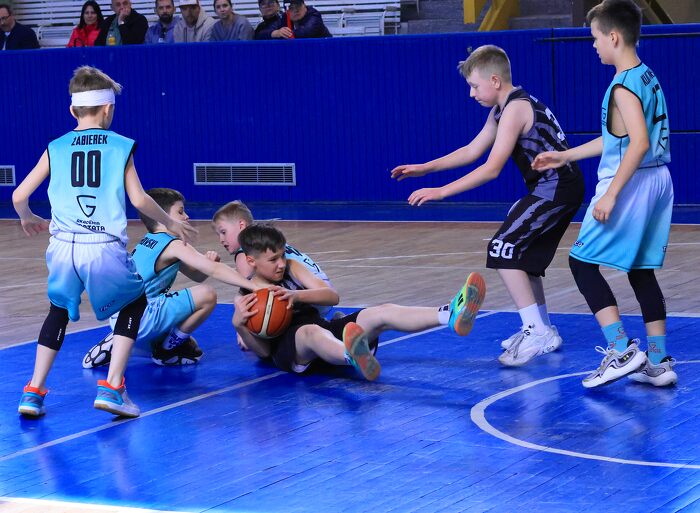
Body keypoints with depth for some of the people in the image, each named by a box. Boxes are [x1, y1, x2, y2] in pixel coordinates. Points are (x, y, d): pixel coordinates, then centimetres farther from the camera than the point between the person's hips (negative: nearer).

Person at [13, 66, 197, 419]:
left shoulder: (56, 148, 11)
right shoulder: (121, 146, 6)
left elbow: (19, 196, 9)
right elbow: (139, 200, 0)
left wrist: (29, 219, 31)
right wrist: (171, 223, 16)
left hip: (64, 247, 3)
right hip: (104, 248, -3)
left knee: (59, 311, 27)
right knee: (134, 304, 22)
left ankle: (34, 392, 17)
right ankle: (111, 388, 7)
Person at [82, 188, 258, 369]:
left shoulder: (149, 241, 19)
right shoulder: (174, 245, -9)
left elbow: (197, 275, 20)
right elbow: (214, 271, -16)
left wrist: (209, 261, -1)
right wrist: (254, 287, -18)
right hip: (142, 318, -10)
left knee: (191, 350, 24)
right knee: (207, 295, -17)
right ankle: (168, 349, -1)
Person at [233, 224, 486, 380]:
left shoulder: (290, 268, 20)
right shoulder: (244, 300, 9)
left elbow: (332, 296, 7)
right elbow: (263, 351, 0)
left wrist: (298, 295, -11)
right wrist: (238, 325, -19)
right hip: (288, 348, -5)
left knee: (381, 313, -21)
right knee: (311, 332, -43)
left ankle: (451, 316, -49)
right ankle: (354, 357, -83)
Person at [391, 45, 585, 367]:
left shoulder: (516, 109, -18)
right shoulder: (501, 109, 13)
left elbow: (491, 169, -22)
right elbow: (472, 151, 22)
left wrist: (441, 192, -21)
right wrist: (425, 168, 19)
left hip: (556, 189, -11)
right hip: (554, 188, 11)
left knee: (503, 249, -14)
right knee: (524, 257, 18)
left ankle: (536, 332, -15)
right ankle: (543, 332, 28)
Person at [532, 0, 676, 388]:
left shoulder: (624, 85, -15)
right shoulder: (648, 78, 14)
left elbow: (639, 144, -26)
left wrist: (610, 195, -25)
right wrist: (565, 156, 29)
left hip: (630, 183, -9)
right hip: (657, 182, 9)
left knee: (582, 261, -1)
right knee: (641, 270, 13)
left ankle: (621, 350, -10)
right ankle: (658, 363, 12)